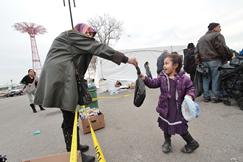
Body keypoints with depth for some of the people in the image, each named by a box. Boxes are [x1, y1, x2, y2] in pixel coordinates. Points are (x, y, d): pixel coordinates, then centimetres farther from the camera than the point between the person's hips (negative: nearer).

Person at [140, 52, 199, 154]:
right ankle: (167, 142, 42)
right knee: (166, 125, 18)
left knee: (181, 128, 8)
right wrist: (145, 79, -20)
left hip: (178, 108, -3)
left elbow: (191, 88, -2)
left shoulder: (183, 78, -12)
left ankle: (192, 143, 36)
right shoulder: (162, 77, -3)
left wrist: (190, 96, -21)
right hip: (165, 108, 4)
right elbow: (153, 83, -5)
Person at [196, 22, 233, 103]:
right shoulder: (217, 35, -1)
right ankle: (215, 97, 3)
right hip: (215, 60, -6)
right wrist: (230, 56, -1)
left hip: (203, 61, 6)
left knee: (206, 79, 9)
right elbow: (223, 48, -12)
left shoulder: (201, 39, 21)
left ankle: (206, 96, 12)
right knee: (215, 79, -1)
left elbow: (197, 52, 18)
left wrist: (200, 61, 19)